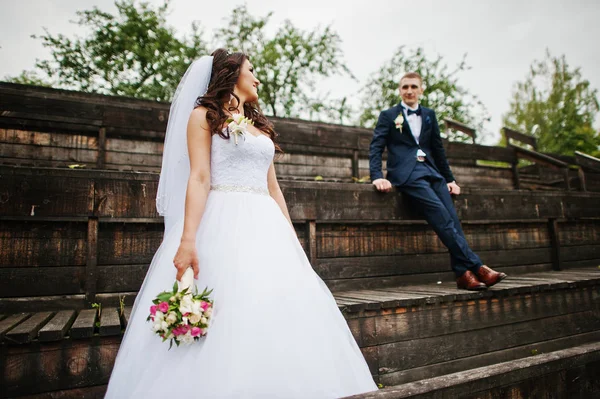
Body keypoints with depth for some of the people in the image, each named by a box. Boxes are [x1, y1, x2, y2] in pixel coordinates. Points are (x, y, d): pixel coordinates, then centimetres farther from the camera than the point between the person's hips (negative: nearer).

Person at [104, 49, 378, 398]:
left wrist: (292, 238, 14)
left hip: (266, 226, 6)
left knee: (280, 308, 0)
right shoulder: (204, 115, 6)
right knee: (228, 315, -10)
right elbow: (199, 178, -7)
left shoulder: (260, 126, 24)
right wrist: (187, 239, -19)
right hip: (224, 225, -6)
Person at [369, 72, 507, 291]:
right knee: (442, 215, -22)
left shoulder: (429, 115, 23)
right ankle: (476, 267, -21)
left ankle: (463, 273, -14)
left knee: (452, 218, -15)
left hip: (431, 171, 5)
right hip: (406, 173, -4)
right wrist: (377, 176, -14)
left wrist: (450, 178, 20)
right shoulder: (388, 115, 12)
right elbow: (376, 148, 2)